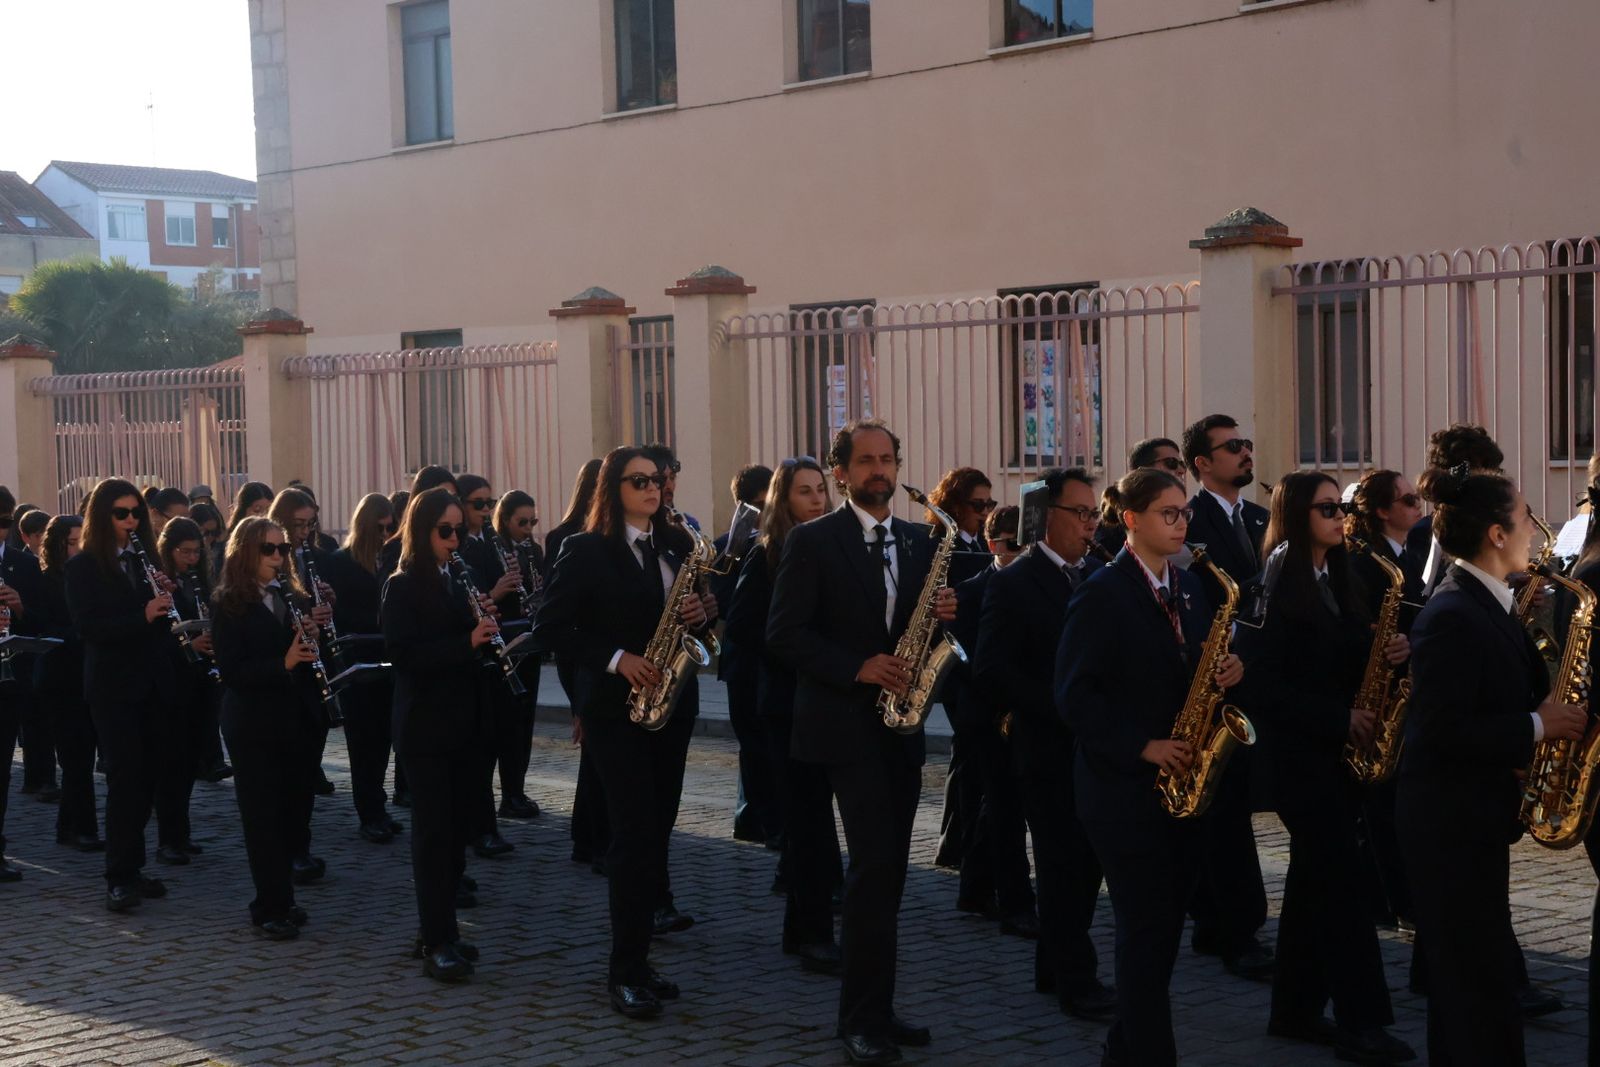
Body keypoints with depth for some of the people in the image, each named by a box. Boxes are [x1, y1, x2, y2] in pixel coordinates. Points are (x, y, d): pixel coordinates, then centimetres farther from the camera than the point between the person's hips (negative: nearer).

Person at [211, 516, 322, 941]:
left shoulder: (290, 596, 10)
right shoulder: (230, 605, -8)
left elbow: (309, 653, 14)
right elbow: (232, 670, -15)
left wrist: (311, 636, -8)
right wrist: (283, 663, -27)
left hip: (295, 720, 6)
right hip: (254, 725, -6)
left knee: (293, 810, 10)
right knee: (263, 815, 0)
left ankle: (278, 898, 22)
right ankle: (271, 908, 6)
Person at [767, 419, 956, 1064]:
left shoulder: (919, 544, 12)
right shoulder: (812, 542, -5)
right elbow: (785, 633, -10)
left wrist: (943, 615, -5)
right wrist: (857, 668, -19)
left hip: (902, 722, 6)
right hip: (846, 722, -6)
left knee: (886, 869, 9)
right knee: (876, 865, -12)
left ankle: (870, 1009, 18)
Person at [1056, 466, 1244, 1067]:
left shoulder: (1189, 589, 11)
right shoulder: (1102, 593, -11)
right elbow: (1074, 694, -14)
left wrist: (1228, 671, -5)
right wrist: (1142, 747, -19)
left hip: (1183, 781, 7)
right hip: (1126, 787, -7)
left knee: (1164, 926, 11)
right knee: (1147, 930, -4)